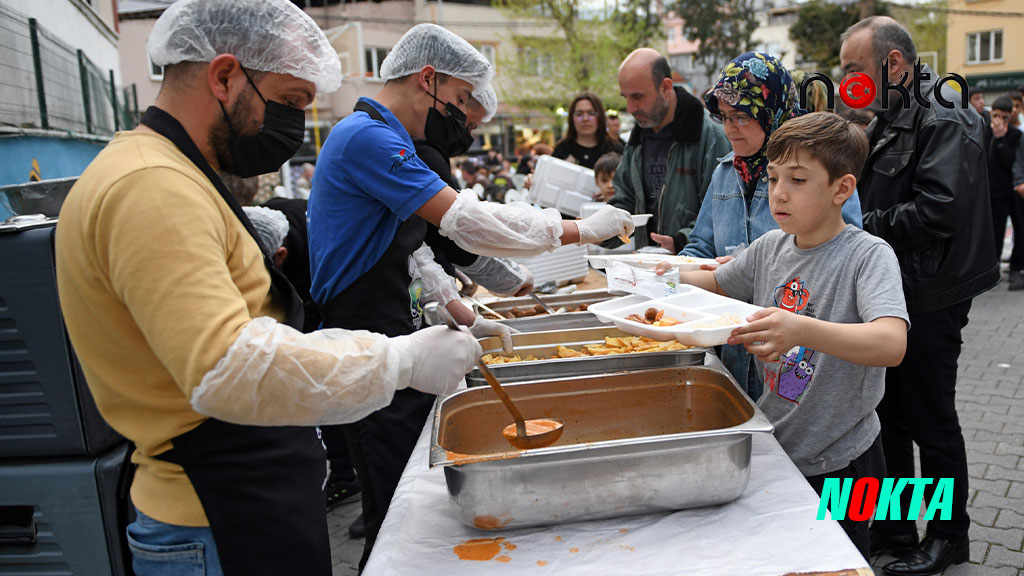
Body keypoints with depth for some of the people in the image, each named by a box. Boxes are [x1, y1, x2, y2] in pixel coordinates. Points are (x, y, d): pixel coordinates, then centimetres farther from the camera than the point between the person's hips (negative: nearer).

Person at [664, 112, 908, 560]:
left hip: (837, 463, -5)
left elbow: (892, 343, -36)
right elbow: (717, 283, 18)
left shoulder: (868, 255, -19)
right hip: (774, 446, 6)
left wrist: (800, 330, -51)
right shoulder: (770, 247, -1)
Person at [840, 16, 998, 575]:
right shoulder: (888, 122, 14)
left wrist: (863, 229, -18)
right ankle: (893, 527, 32)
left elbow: (939, 209, -27)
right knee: (886, 416, 16)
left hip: (928, 302, -9)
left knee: (931, 423, 5)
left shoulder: (944, 121, -16)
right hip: (887, 293, 9)